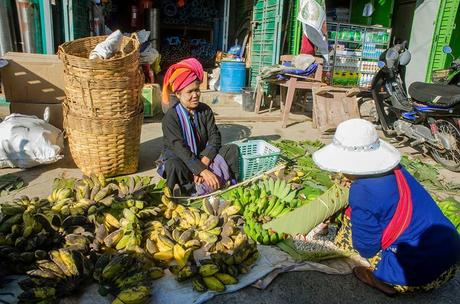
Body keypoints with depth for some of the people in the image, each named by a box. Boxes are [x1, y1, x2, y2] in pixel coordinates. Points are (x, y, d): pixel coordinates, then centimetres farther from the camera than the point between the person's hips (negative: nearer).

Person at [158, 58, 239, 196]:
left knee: (232, 149, -13)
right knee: (173, 166, -40)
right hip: (179, 158, -5)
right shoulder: (170, 117, -20)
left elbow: (214, 136, -11)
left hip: (202, 156, 5)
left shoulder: (205, 110, -4)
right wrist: (203, 171, -38)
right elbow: (180, 148, -29)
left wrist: (204, 162, -28)